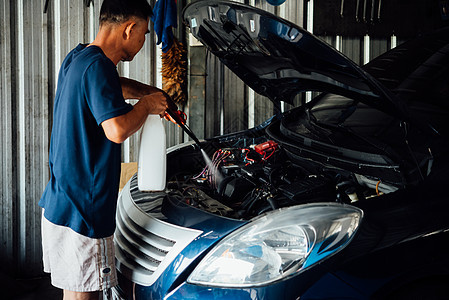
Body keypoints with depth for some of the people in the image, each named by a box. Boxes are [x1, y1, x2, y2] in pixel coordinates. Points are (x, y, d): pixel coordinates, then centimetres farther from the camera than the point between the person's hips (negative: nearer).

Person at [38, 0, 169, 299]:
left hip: (58, 202, 10)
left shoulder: (77, 58, 13)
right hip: (82, 209, -10)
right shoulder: (98, 65, -19)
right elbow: (117, 130, -29)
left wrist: (154, 93, 25)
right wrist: (147, 104, -11)